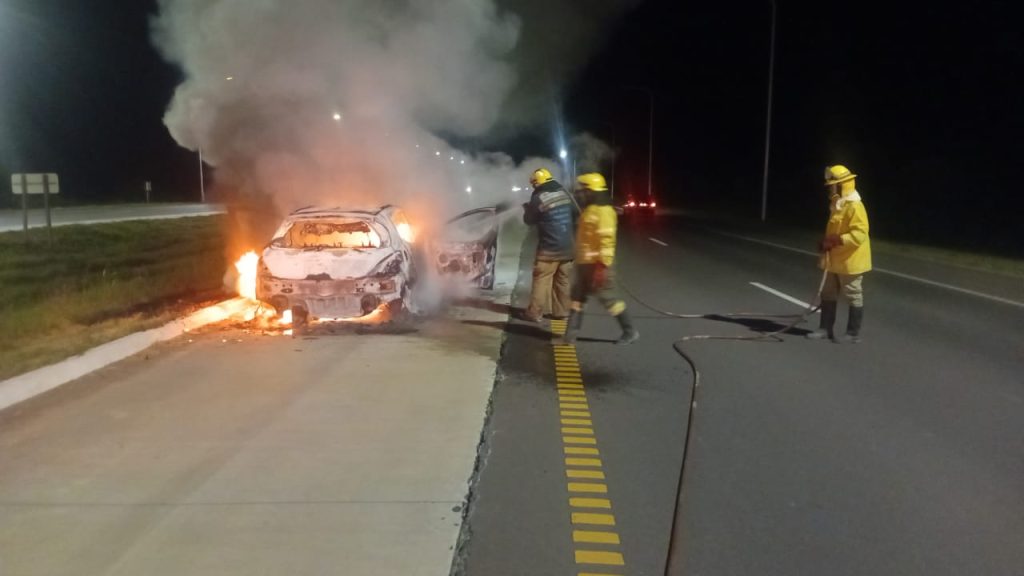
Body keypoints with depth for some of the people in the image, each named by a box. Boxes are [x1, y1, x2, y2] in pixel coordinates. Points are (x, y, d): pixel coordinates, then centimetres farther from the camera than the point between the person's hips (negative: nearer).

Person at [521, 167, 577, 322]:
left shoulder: (538, 198, -12)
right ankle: (561, 311, 16)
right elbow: (576, 215, 15)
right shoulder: (565, 193, 6)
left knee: (541, 280, 0)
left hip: (549, 248, -6)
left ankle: (534, 312, 1)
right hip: (567, 246, 6)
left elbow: (529, 220, 2)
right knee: (562, 280, 12)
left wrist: (527, 208, 21)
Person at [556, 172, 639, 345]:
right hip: (585, 263, 10)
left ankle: (630, 331, 12)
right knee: (577, 298, 10)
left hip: (597, 264, -10)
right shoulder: (590, 210, 14)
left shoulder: (603, 211, -17)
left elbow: (607, 240, -23)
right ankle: (570, 335, 14)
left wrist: (602, 266, -26)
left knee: (609, 297, -1)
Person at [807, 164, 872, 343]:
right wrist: (826, 242, 5)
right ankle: (826, 328, 23)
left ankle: (853, 334, 12)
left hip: (850, 262, -10)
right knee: (828, 295, 14)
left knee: (854, 298, 3)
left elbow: (859, 234, -27)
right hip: (835, 261, 10)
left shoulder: (854, 206, -20)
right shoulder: (837, 205, 11)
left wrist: (834, 241, -28)